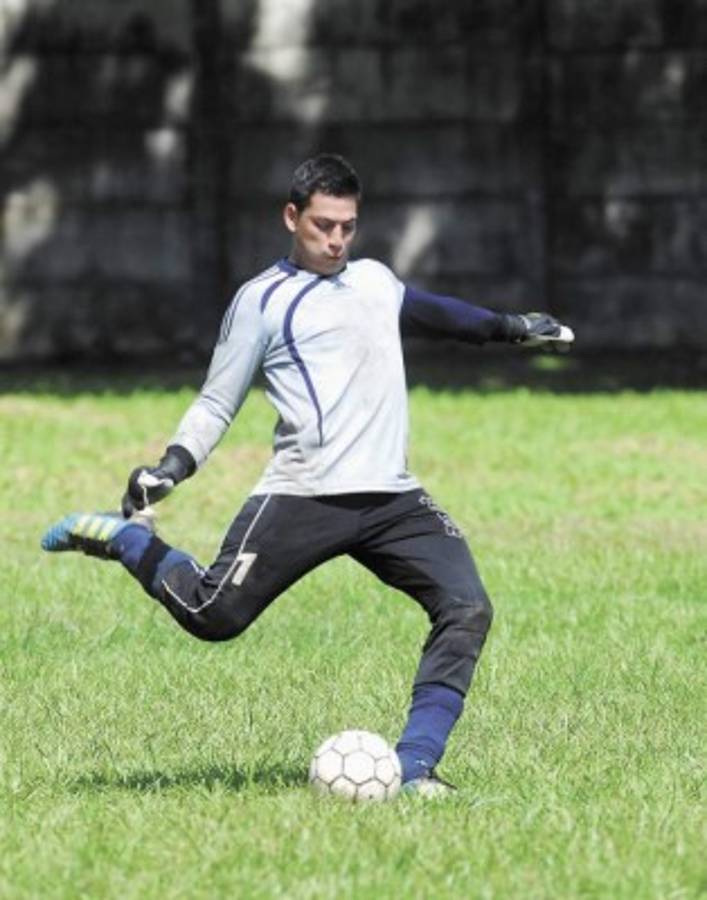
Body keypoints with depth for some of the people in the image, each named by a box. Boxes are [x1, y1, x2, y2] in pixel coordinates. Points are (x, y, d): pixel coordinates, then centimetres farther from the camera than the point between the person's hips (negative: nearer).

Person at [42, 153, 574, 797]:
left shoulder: (375, 280, 21)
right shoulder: (263, 300, 3)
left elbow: (432, 310, 43)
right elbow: (216, 405, 4)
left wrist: (510, 328, 45)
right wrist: (171, 467, -11)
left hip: (393, 500, 5)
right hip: (303, 497, -5)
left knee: (466, 610, -13)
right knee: (213, 616, -15)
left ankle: (416, 765, -9)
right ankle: (124, 538, 13)